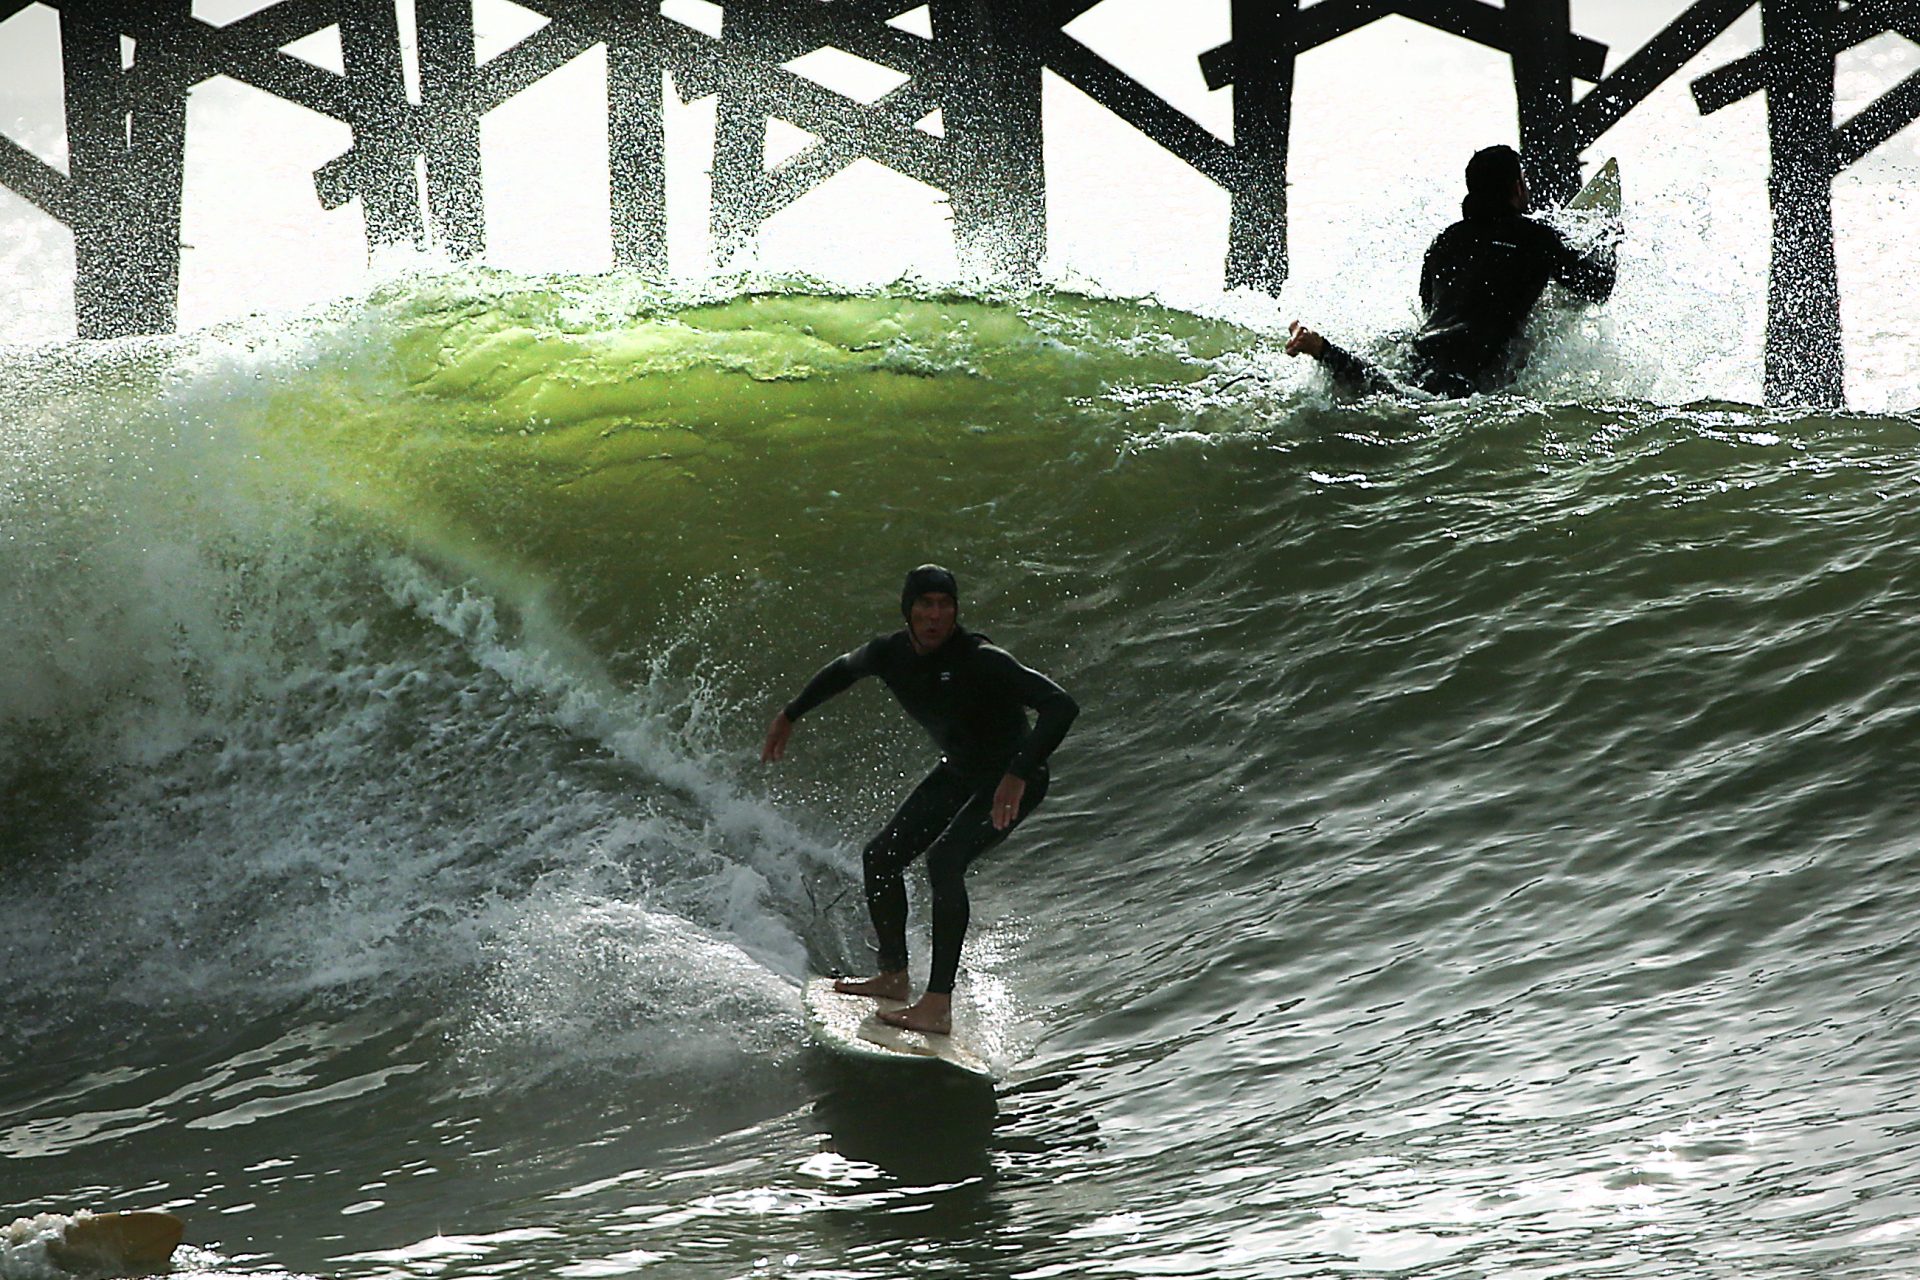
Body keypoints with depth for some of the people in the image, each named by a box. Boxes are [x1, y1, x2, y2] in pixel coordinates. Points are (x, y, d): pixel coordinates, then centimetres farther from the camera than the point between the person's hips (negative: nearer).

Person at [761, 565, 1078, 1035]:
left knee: (944, 858, -28)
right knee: (881, 857, 7)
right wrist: (790, 715, 25)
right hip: (957, 773, 8)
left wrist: (1018, 775, -47)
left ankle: (938, 1006, -30)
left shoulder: (981, 660, -31)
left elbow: (1061, 706, -37)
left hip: (1012, 780, -8)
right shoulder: (890, 654, -10)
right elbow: (841, 671, 15)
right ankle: (894, 977, 28)